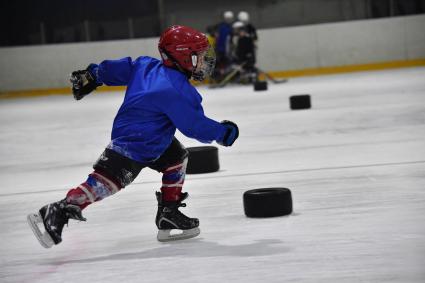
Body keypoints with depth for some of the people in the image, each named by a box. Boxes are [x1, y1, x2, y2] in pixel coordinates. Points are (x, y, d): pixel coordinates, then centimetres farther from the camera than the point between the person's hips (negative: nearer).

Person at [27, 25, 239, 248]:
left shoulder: (148, 65, 3)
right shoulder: (177, 91, -23)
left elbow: (120, 68, 11)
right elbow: (194, 125, -20)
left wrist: (92, 76, 22)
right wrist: (222, 132, -5)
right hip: (132, 143, -11)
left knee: (177, 158, 18)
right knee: (106, 182, -16)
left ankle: (169, 214, 22)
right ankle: (55, 214, -18)